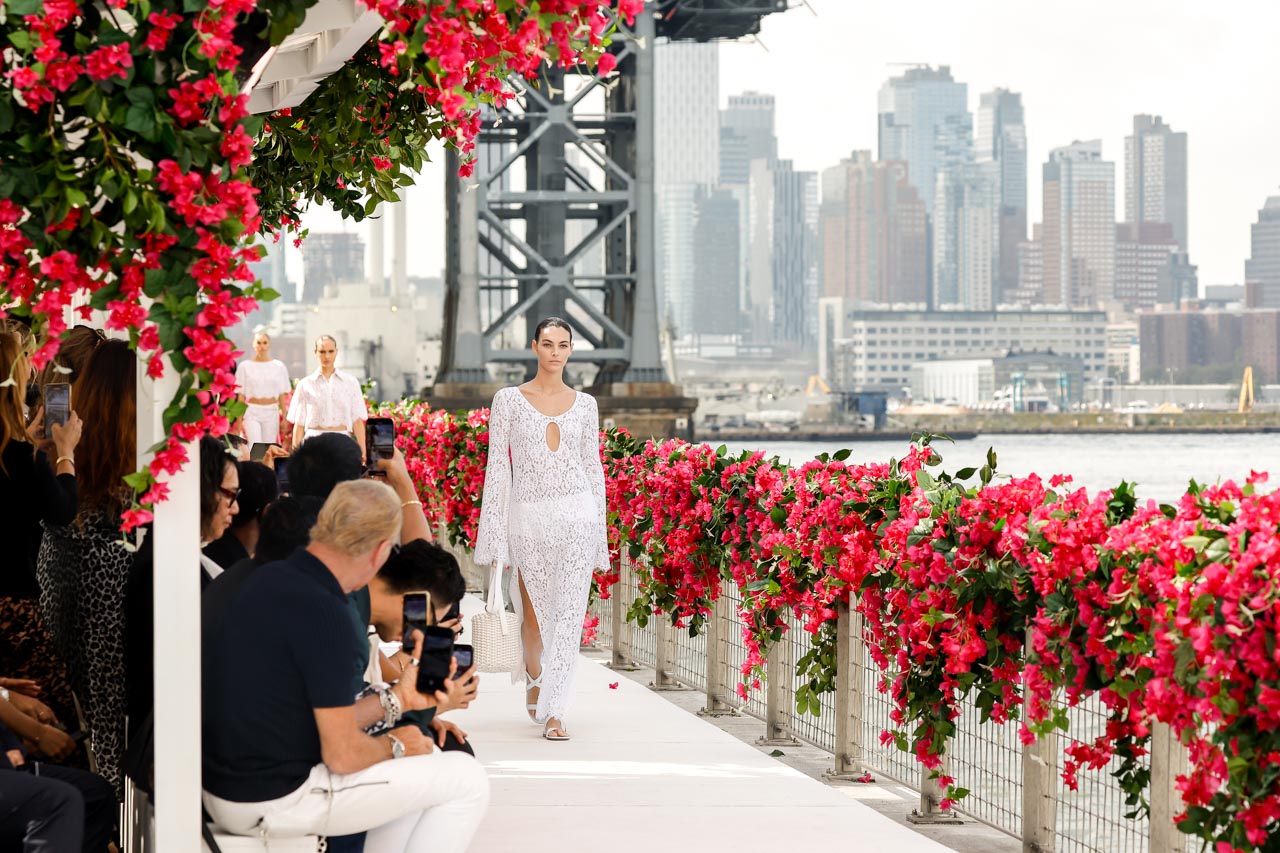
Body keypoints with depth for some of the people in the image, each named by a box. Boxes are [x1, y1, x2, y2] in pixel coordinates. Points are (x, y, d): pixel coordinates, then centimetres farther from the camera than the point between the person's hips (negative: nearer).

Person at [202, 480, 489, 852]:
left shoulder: (268, 580, 6)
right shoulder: (323, 613, -23)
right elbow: (343, 754, -20)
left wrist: (396, 699, 15)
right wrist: (393, 745, 0)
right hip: (275, 802, -10)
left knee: (424, 764, 23)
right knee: (467, 778, 1)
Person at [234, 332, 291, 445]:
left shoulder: (279, 366, 5)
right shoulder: (245, 366, 1)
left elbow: (282, 395, 6)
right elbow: (241, 395, 2)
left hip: (271, 412, 2)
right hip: (252, 412, -2)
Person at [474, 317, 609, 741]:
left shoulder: (585, 404, 7)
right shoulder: (509, 400, 1)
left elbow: (593, 467, 11)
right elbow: (497, 466, 0)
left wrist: (600, 531, 7)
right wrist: (496, 535, -5)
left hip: (576, 515, 1)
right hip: (528, 518, 0)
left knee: (569, 612, -8)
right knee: (534, 612, 9)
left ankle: (553, 712, -8)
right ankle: (534, 677, 40)